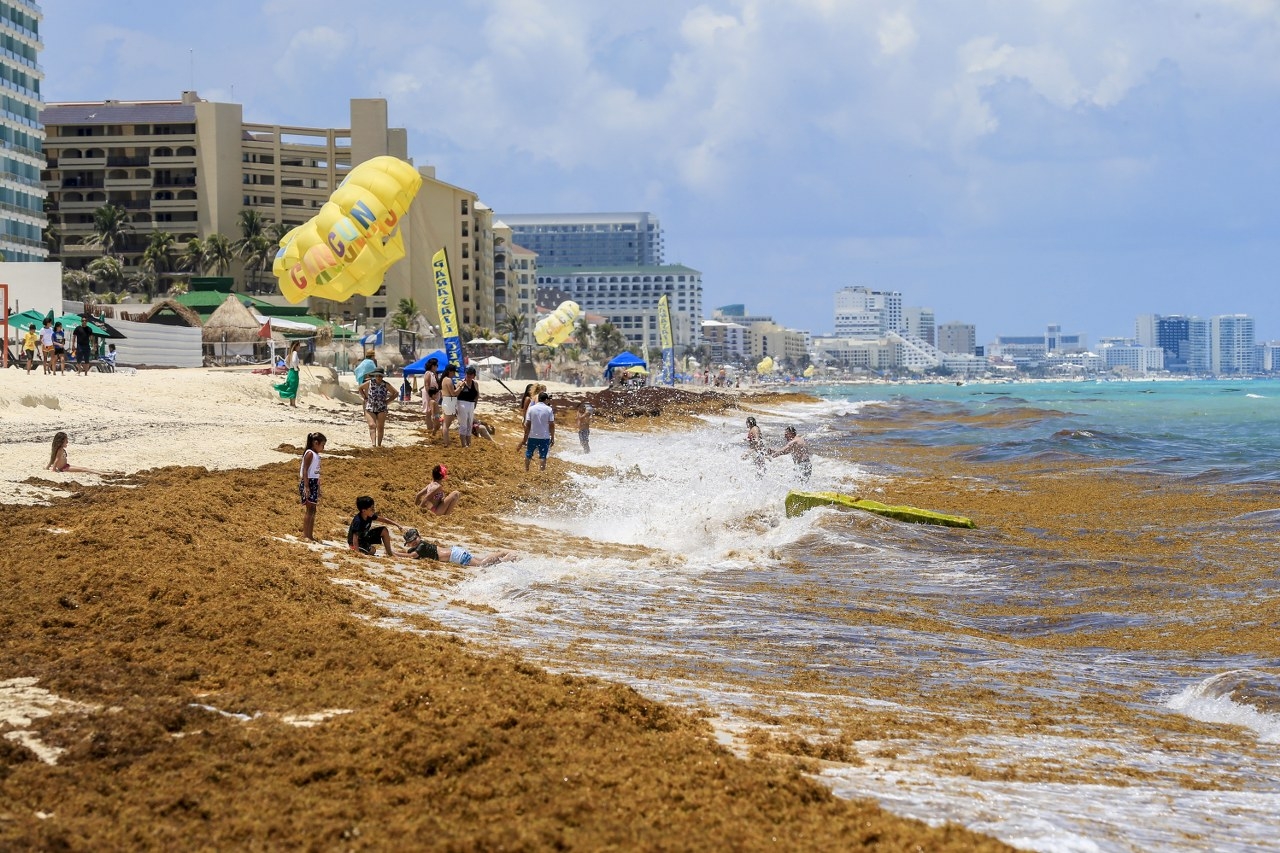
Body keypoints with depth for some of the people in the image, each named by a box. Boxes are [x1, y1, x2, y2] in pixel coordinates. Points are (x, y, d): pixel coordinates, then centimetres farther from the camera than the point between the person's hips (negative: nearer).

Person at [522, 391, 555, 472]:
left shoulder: (531, 408, -3)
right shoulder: (549, 410, -6)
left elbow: (527, 424, -4)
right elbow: (552, 425, -7)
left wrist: (525, 437, 2)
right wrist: (552, 438, 3)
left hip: (532, 437, 2)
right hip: (544, 437, -2)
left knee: (528, 455, 18)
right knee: (543, 457, 6)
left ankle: (526, 470, 28)